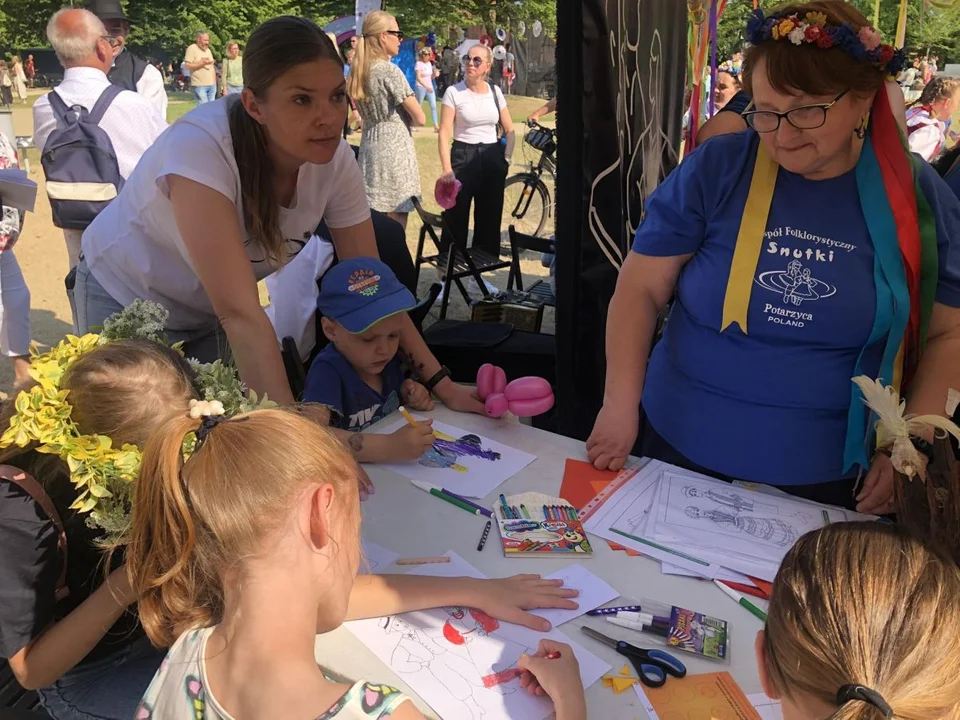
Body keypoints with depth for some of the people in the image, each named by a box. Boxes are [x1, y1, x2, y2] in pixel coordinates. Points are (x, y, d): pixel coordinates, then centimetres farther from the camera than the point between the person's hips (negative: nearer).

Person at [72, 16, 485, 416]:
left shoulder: (335, 161, -20)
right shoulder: (200, 148, -36)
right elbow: (240, 313, -42)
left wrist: (441, 383, -18)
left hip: (209, 311, 4)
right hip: (128, 300, -4)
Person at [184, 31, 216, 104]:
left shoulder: (208, 50, 18)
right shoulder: (192, 49, -5)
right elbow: (187, 65, -12)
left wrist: (214, 81, 14)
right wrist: (202, 63, -18)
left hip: (211, 85, 7)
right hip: (199, 85, -7)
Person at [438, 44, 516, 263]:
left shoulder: (495, 91, 5)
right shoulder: (454, 92, -5)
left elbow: (509, 130, 12)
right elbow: (444, 133, -10)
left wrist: (506, 159, -1)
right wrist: (447, 169, -19)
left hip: (492, 159, 4)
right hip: (463, 157, -4)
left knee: (489, 218, 8)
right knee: (456, 218, -2)